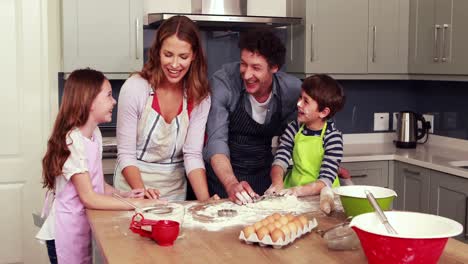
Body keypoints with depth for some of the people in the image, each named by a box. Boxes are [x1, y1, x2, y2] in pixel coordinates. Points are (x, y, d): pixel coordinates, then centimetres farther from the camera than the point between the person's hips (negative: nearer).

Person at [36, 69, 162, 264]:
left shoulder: (95, 133, 3)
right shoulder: (73, 142, -23)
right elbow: (89, 198, -25)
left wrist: (124, 195, -5)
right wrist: (138, 203, -23)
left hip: (87, 225, 8)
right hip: (67, 231, -8)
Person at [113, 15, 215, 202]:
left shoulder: (200, 95, -9)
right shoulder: (135, 88, -17)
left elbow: (193, 154, -11)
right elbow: (126, 154, -14)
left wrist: (206, 202, -25)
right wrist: (142, 192, -30)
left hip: (175, 189, 2)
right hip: (133, 183, -2)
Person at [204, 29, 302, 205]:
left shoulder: (293, 89, -11)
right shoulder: (222, 82, -20)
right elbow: (216, 140, -26)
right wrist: (231, 184, -40)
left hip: (263, 176, 3)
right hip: (222, 175, -3)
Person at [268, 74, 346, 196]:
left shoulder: (332, 137, -12)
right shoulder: (295, 128, 1)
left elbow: (326, 180, -17)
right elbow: (280, 160, -6)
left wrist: (299, 190, -32)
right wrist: (277, 184, -26)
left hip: (320, 195, -4)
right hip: (292, 188, 5)